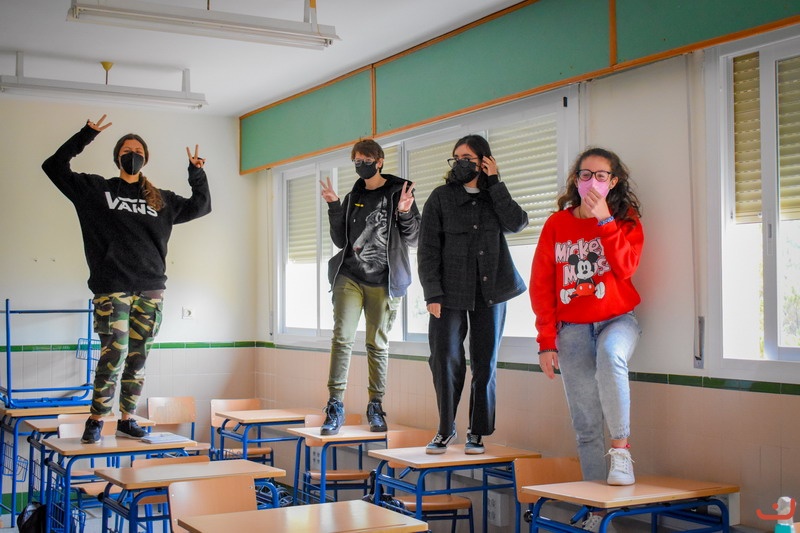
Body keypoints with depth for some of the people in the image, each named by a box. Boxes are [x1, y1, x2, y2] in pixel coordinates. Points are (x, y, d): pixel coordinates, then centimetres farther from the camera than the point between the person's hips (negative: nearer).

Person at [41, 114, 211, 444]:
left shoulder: (161, 200, 17)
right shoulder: (96, 190, 9)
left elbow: (201, 206, 26)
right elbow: (54, 166, 6)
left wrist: (197, 174, 12)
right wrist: (85, 136, 1)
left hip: (150, 290, 3)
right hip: (111, 289, -3)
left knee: (138, 358, 4)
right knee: (113, 354, -12)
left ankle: (127, 420, 13)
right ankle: (95, 421, -2)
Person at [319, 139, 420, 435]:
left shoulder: (398, 191, 2)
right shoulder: (352, 197, 13)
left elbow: (412, 238, 0)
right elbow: (340, 241, 12)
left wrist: (405, 213, -18)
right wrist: (334, 208, 0)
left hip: (384, 281, -2)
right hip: (350, 276, 2)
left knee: (378, 344, 5)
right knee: (342, 337, -10)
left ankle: (376, 406, 15)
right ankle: (335, 405, -10)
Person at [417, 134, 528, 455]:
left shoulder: (495, 196, 10)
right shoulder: (441, 197, 3)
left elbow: (517, 223, -11)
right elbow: (428, 250, -2)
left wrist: (494, 182, -8)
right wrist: (432, 294, -10)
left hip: (490, 293, 2)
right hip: (450, 293, -2)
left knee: (485, 364, 5)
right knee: (445, 360, -5)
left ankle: (477, 433, 15)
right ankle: (446, 429, 10)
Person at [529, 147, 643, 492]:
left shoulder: (625, 219, 5)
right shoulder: (557, 224, 7)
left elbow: (625, 268, -13)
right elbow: (541, 285, 4)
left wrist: (604, 220, -15)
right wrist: (547, 341, -3)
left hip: (617, 319, -1)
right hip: (572, 328, 2)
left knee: (610, 354, -36)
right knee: (585, 424, -3)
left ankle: (621, 449, -25)